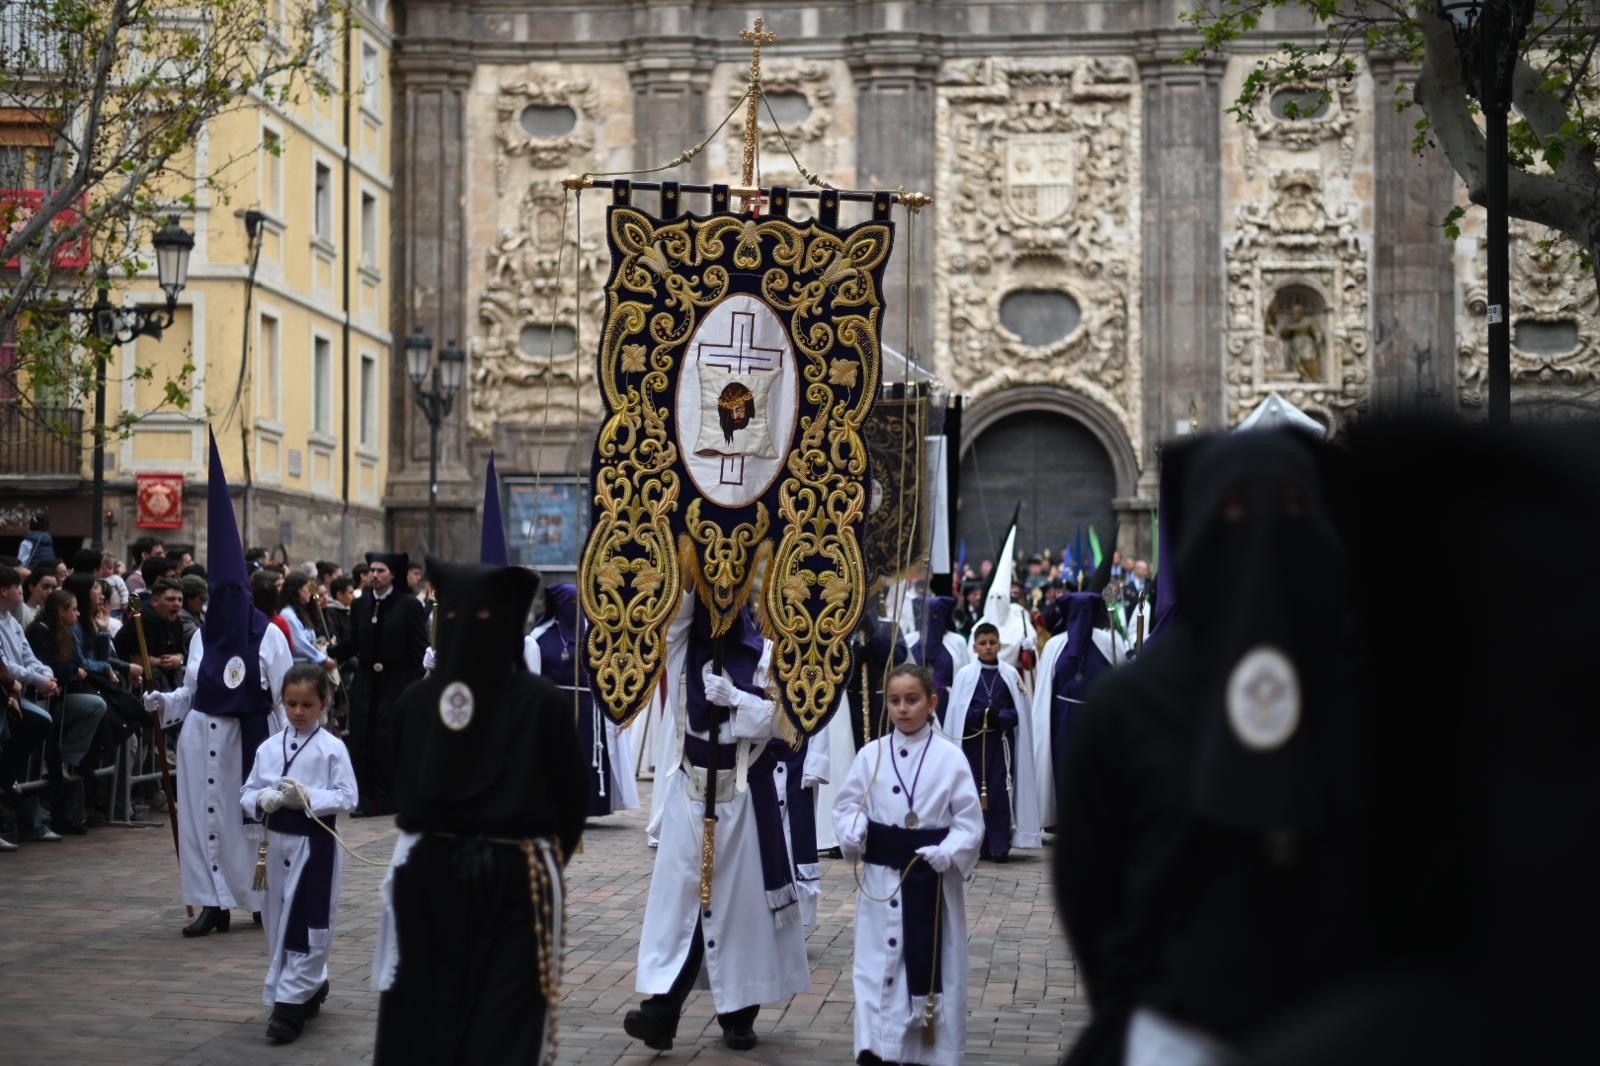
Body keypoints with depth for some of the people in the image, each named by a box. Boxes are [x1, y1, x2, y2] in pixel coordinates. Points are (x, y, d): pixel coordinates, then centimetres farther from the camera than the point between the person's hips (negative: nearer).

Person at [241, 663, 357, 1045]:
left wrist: (309, 798, -23)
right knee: (280, 923, 14)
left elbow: (347, 798, -11)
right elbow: (247, 793, 8)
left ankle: (291, 1004, 2)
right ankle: (310, 987, 32)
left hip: (316, 844, -5)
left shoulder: (332, 749, -8)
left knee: (307, 925, -3)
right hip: (279, 842, 5)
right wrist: (263, 800, -14)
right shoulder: (269, 748, 5)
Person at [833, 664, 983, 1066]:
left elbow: (970, 821, -5)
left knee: (932, 964, 6)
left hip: (931, 876, -2)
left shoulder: (950, 757, -6)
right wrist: (853, 832, -13)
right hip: (881, 875, 2)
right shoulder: (871, 755, 1)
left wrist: (948, 853, -20)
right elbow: (848, 804, 8)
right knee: (878, 961, 4)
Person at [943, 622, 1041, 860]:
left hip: (1001, 742, 0)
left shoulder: (1010, 675, 4)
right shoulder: (965, 674, 3)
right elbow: (957, 712, 1)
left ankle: (999, 846, 1)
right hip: (973, 741, 0)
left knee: (1000, 792, -3)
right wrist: (979, 716, -14)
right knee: (976, 791, 3)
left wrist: (999, 716, -14)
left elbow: (1019, 713, 3)